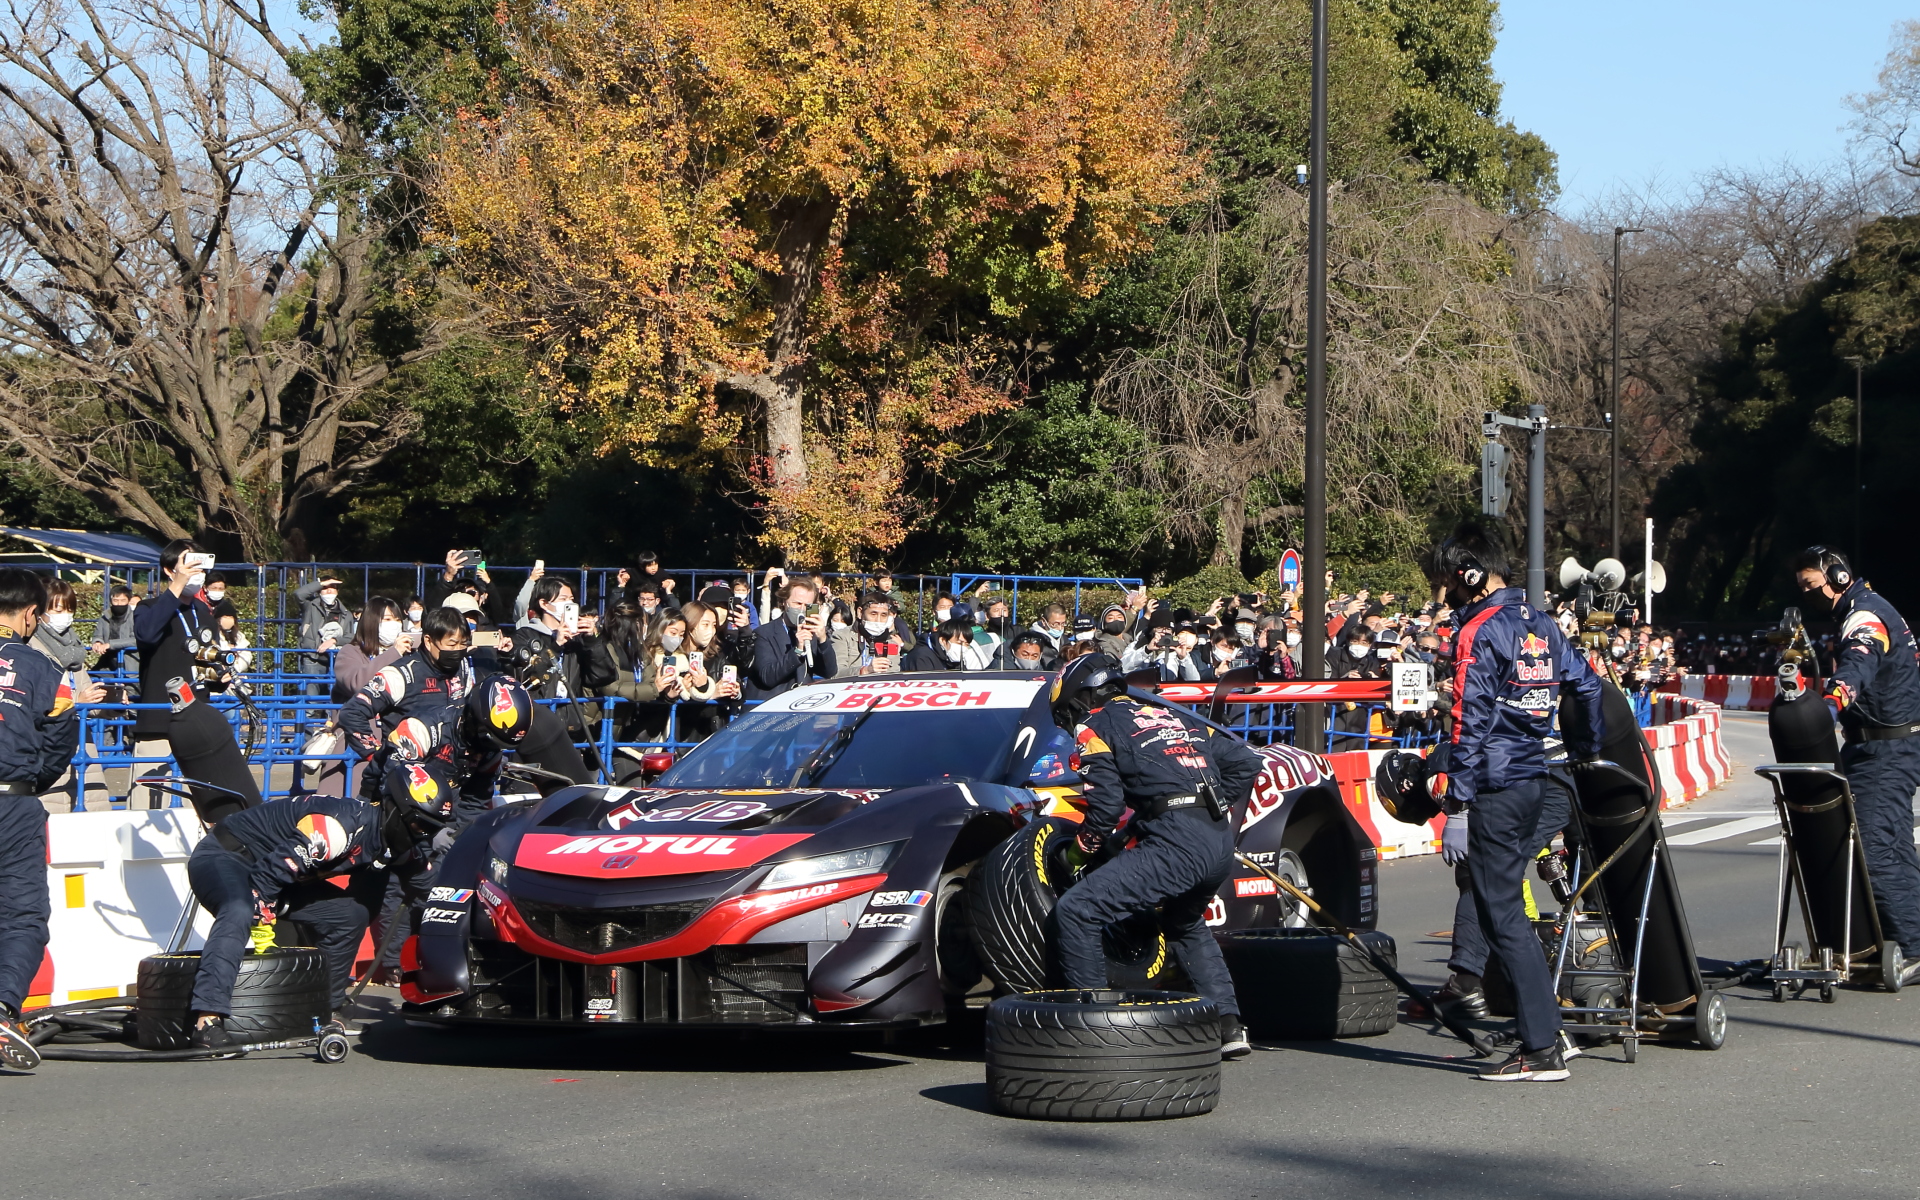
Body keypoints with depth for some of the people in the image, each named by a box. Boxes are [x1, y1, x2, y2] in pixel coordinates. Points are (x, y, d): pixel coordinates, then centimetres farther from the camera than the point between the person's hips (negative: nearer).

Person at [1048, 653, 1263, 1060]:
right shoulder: (1175, 717, 29)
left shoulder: (1096, 726, 8)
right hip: (1222, 843, 8)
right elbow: (1246, 762, 25)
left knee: (1076, 912, -4)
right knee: (1184, 923, 33)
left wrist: (1087, 843, 14)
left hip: (1175, 842, -8)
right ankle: (1229, 1026, 24)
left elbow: (1107, 801, -3)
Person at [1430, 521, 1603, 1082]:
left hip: (1495, 789, -9)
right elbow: (1587, 685, 18)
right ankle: (1541, 1031, 16)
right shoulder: (1541, 625, 11)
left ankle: (1542, 1050, -7)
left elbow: (1470, 726, -17)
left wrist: (1455, 809, -17)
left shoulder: (1479, 633, -13)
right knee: (1507, 905, 16)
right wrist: (1586, 753, 33)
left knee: (1502, 915, -5)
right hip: (1535, 781, 9)